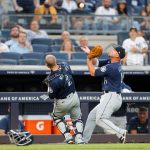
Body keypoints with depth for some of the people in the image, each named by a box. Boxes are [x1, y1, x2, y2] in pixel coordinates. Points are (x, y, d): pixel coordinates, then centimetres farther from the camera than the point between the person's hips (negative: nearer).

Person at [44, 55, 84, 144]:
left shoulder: (52, 80, -31)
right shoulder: (65, 66, -14)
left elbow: (51, 96, -18)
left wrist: (49, 85, -3)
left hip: (63, 102, -5)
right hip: (74, 97, 5)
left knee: (57, 117, 26)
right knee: (77, 119, 24)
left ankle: (68, 137, 14)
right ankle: (79, 138, 3)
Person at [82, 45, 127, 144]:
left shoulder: (111, 67, -20)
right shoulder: (110, 62, 9)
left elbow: (93, 72, -11)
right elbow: (96, 63, 17)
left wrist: (89, 59, -2)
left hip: (111, 97, -10)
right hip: (110, 97, 10)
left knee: (100, 119, -22)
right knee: (92, 116, 18)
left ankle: (120, 132, -30)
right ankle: (84, 140, 25)